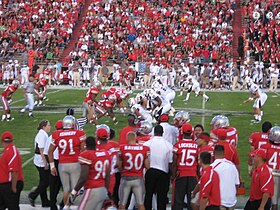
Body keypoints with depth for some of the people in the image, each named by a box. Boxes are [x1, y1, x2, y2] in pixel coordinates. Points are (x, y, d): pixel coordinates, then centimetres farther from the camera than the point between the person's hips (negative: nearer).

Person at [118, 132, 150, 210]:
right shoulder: (145, 149, -4)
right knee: (140, 204, 10)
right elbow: (147, 166, -5)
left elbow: (119, 166, -1)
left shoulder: (122, 148, -7)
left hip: (126, 178, -1)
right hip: (138, 178, 1)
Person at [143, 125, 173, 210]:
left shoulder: (147, 143, -6)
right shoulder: (168, 145, -4)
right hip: (163, 172, 0)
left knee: (148, 194, 9)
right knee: (162, 196, 6)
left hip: (150, 171, 0)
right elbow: (170, 162, -2)